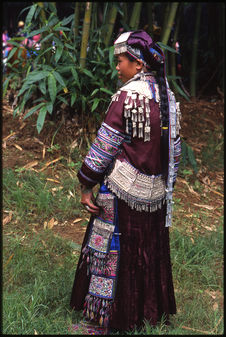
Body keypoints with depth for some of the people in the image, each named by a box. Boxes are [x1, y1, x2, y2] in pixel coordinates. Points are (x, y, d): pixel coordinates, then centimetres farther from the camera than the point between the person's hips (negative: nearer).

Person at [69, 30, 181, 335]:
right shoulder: (168, 95, 7)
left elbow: (105, 145, -14)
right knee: (150, 250, 17)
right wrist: (167, 186, 22)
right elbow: (174, 148, 13)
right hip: (156, 193, 7)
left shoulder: (127, 95, -15)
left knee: (107, 251, 3)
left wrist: (86, 186, -7)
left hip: (124, 188, -7)